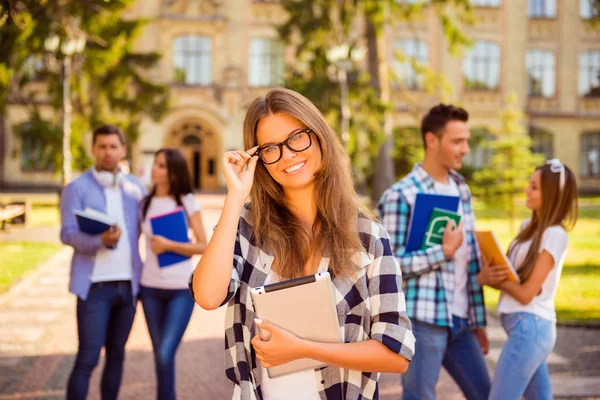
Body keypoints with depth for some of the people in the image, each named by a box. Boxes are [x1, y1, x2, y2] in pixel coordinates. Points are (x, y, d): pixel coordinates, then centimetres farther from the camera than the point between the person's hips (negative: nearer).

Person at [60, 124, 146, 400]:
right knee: (87, 359, -6)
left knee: (116, 355, 11)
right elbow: (67, 234, -8)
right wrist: (101, 240, -26)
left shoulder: (135, 187, 11)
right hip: (95, 285, -4)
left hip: (128, 284, 4)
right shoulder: (77, 188, -1)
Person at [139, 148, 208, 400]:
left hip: (182, 288, -3)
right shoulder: (145, 203, 5)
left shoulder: (188, 202, -4)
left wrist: (168, 245, -17)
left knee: (165, 354, -12)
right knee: (160, 356, 8)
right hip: (151, 288, 3)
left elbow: (204, 247, -7)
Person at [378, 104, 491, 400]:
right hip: (423, 319, -7)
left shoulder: (461, 189, 12)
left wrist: (478, 319, 14)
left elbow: (470, 258, 14)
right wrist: (443, 251, -17)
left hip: (460, 320, 7)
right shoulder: (401, 195, -10)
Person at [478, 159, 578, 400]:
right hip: (527, 327, 9)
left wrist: (492, 277, -3)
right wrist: (486, 274, -11)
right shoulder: (529, 226, 12)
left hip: (529, 327, -9)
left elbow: (526, 293, -16)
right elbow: (511, 275, 10)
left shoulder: (555, 235, -13)